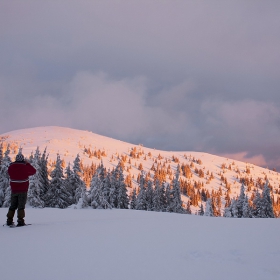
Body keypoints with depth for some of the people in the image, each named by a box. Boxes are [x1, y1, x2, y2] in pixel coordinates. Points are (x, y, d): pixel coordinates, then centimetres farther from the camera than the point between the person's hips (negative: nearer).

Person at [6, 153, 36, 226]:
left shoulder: (11, 167, -3)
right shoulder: (25, 167, -12)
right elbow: (33, 171, 5)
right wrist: (28, 163, 10)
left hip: (14, 189, 4)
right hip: (23, 190, -3)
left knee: (13, 205, 14)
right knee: (21, 206, 0)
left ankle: (9, 221, 14)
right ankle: (20, 221, -6)